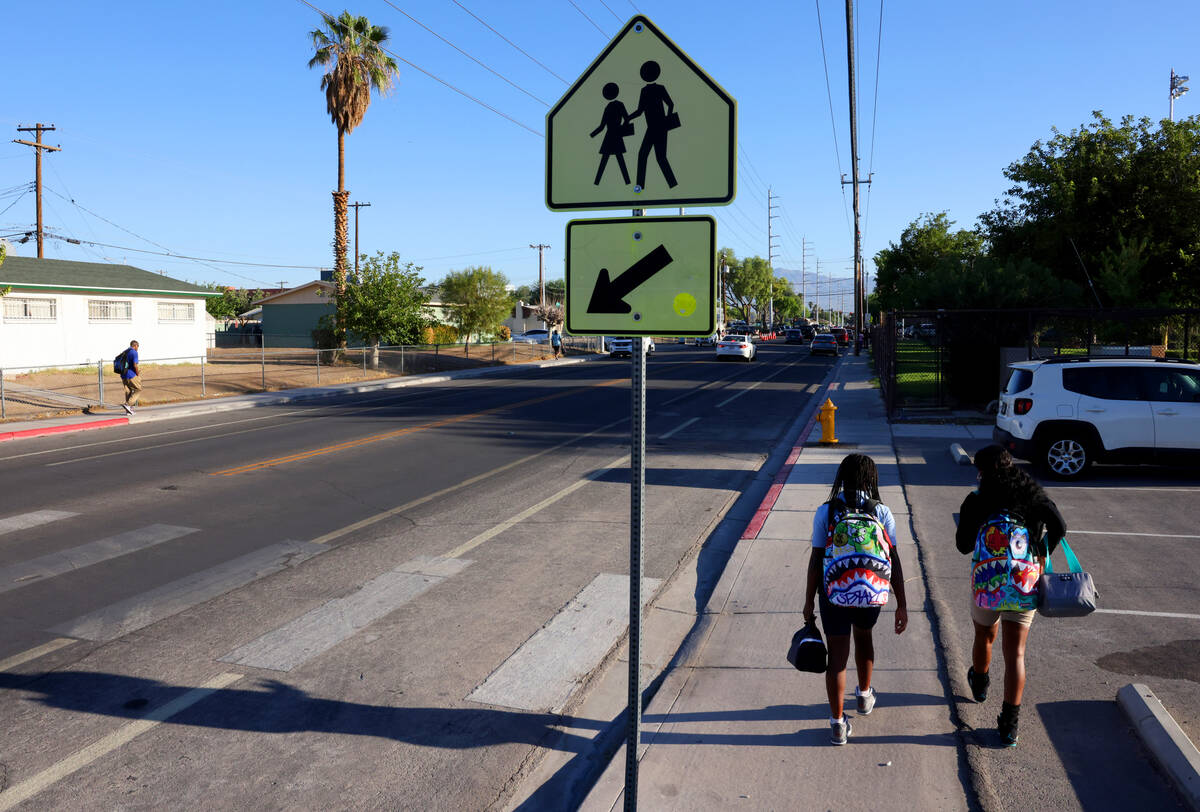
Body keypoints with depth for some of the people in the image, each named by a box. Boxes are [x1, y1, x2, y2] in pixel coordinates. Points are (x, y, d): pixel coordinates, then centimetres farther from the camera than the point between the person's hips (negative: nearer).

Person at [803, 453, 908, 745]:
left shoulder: (825, 512, -9)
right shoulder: (882, 512, -6)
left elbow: (816, 561, -8)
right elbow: (894, 562, -8)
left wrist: (809, 601, 2)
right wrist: (902, 606, -2)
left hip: (834, 594, -2)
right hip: (872, 593, 2)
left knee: (837, 655, 7)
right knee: (863, 636, 30)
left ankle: (838, 723, 11)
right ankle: (864, 695, 48)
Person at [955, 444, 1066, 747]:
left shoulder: (976, 500, -3)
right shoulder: (1034, 494, 4)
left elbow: (963, 545, -4)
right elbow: (1059, 527, -6)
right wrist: (1041, 555, 10)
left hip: (987, 583, -1)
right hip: (1024, 585, 1)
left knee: (984, 637, 25)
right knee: (1015, 653, 5)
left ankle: (980, 685, 52)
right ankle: (1010, 723, 2)